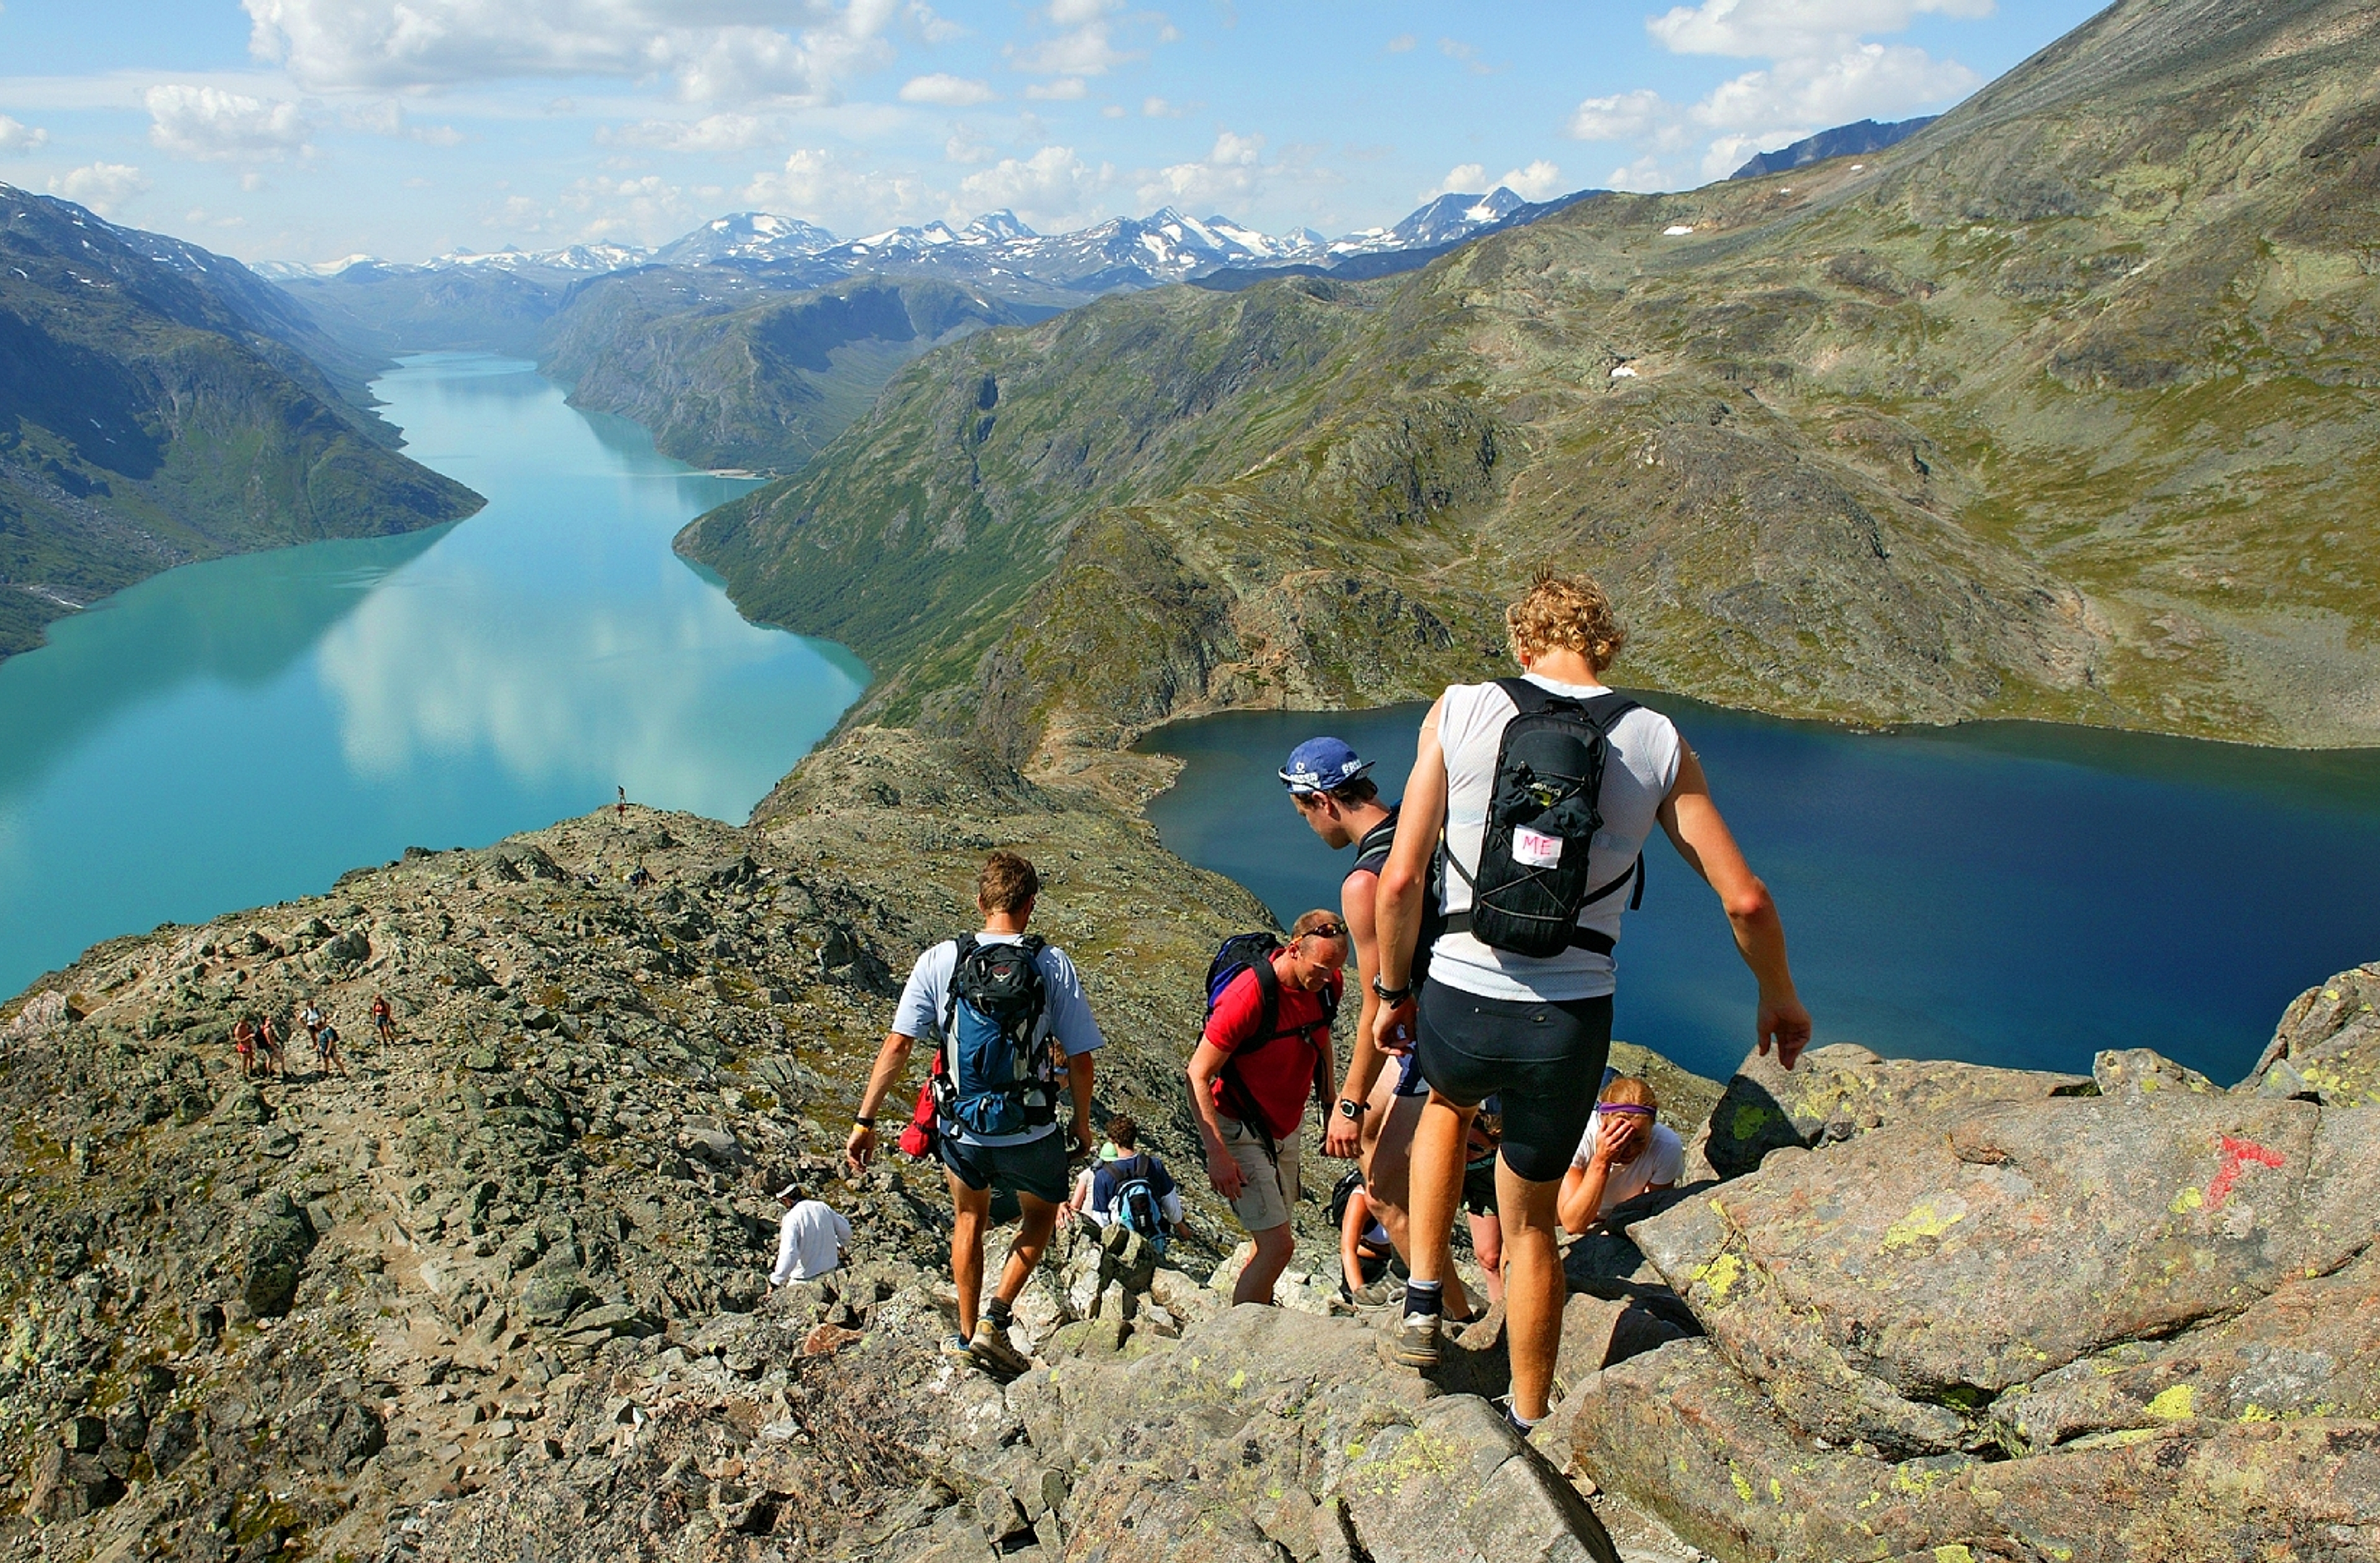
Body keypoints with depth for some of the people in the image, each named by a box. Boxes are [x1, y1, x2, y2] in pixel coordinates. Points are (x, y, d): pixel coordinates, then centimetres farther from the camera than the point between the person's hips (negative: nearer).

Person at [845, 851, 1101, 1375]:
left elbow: (896, 1045, -9)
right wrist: (1083, 1124, 8)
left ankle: (966, 1333, 36)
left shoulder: (939, 960, -7)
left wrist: (865, 1121, -2)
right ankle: (996, 1319, 14)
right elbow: (1080, 1059, -8)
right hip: (1030, 1135, -2)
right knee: (1041, 1214, 27)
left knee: (969, 1218, 29)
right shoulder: (1053, 964, -10)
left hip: (960, 1130, 2)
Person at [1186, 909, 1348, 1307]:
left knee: (1272, 1241, 16)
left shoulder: (1328, 985, -8)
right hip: (1240, 1131, -7)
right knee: (1277, 1245, -12)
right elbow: (1198, 1076, -23)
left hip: (1287, 1127, 7)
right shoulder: (1246, 997, -29)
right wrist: (1217, 1155, -27)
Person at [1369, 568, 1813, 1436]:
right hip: (1570, 1027, 1)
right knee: (1530, 1223, 22)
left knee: (1448, 1098, 37)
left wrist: (1393, 991, 7)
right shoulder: (1658, 744, -1)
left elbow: (1401, 879, -8)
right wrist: (1779, 1000, 19)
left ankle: (1424, 1303, 34)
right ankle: (1528, 1423, 37)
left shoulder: (1459, 712, -5)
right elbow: (1747, 901, 1)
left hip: (1459, 1009, 0)